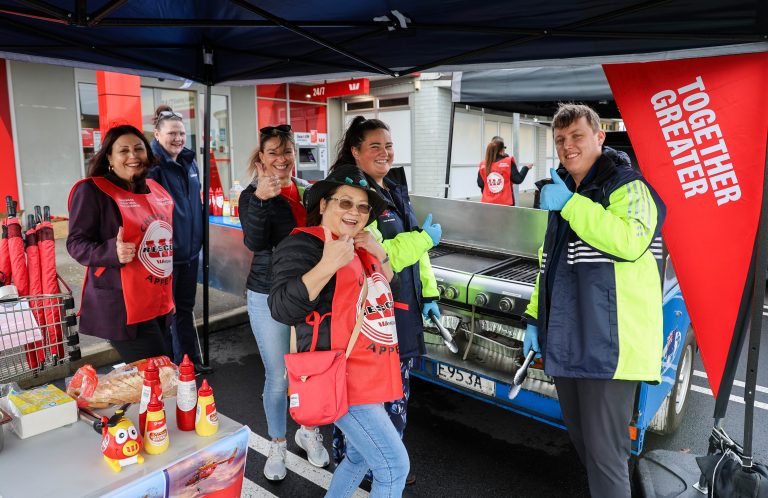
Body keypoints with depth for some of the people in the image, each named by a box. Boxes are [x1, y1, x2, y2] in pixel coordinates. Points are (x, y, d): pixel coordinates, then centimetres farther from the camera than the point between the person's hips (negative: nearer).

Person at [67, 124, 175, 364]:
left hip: (159, 304, 8)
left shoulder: (157, 190, 12)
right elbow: (76, 243, -11)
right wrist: (113, 251, -28)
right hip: (122, 307, -7)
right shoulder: (92, 190, -8)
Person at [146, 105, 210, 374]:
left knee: (185, 308, 18)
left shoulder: (189, 162, 8)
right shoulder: (152, 165, -15)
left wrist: (197, 238, 18)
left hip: (189, 249, 7)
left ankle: (193, 361, 32)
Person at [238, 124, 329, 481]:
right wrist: (260, 199, -36)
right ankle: (277, 445, 31)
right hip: (269, 297, -3)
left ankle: (308, 432, 38)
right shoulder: (252, 195, -8)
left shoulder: (309, 191, 3)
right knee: (277, 377, 8)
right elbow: (255, 243, -22)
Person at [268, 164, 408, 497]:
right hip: (344, 379, -9)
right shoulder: (303, 244, -14)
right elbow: (282, 309, -25)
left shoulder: (360, 248, 12)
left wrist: (379, 253, 4)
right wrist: (328, 265, -36)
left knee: (359, 458, 23)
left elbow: (388, 288, 23)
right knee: (395, 467, -3)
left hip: (370, 374, 9)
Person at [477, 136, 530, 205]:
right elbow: (518, 179, -5)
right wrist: (526, 168, 10)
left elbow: (480, 184, 3)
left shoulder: (483, 164, -1)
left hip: (488, 203, 3)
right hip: (505, 203, -3)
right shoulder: (508, 162, -9)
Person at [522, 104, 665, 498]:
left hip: (609, 345, -8)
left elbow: (632, 241, -28)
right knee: (583, 442, 20)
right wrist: (535, 318, 17)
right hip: (565, 344, 8)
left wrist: (571, 204, -24)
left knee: (604, 451, -2)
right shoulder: (561, 193, 18)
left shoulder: (627, 186, -7)